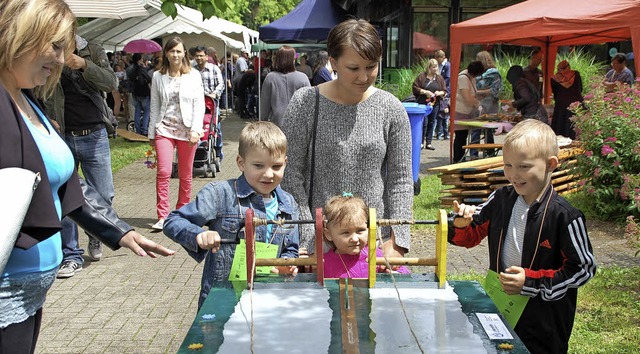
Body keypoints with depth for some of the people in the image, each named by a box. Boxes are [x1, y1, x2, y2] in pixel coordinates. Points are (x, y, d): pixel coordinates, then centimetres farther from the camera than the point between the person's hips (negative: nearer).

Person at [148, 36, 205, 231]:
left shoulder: (193, 76, 3)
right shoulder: (158, 77, 6)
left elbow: (199, 104, 1)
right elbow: (154, 107, 10)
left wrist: (195, 130, -9)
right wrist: (152, 133, 9)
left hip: (187, 130, 0)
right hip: (165, 128, 0)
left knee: (185, 175, 7)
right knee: (163, 172, -13)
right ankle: (162, 217, -11)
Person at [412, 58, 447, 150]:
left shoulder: (440, 78, 10)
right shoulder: (422, 76, -1)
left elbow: (444, 91, 13)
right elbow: (414, 88, -3)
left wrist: (439, 93, -9)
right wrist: (425, 92, -13)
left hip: (435, 104, 4)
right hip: (423, 103, -4)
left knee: (431, 123, 6)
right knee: (424, 123, -7)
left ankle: (428, 143, 13)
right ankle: (421, 142, 3)